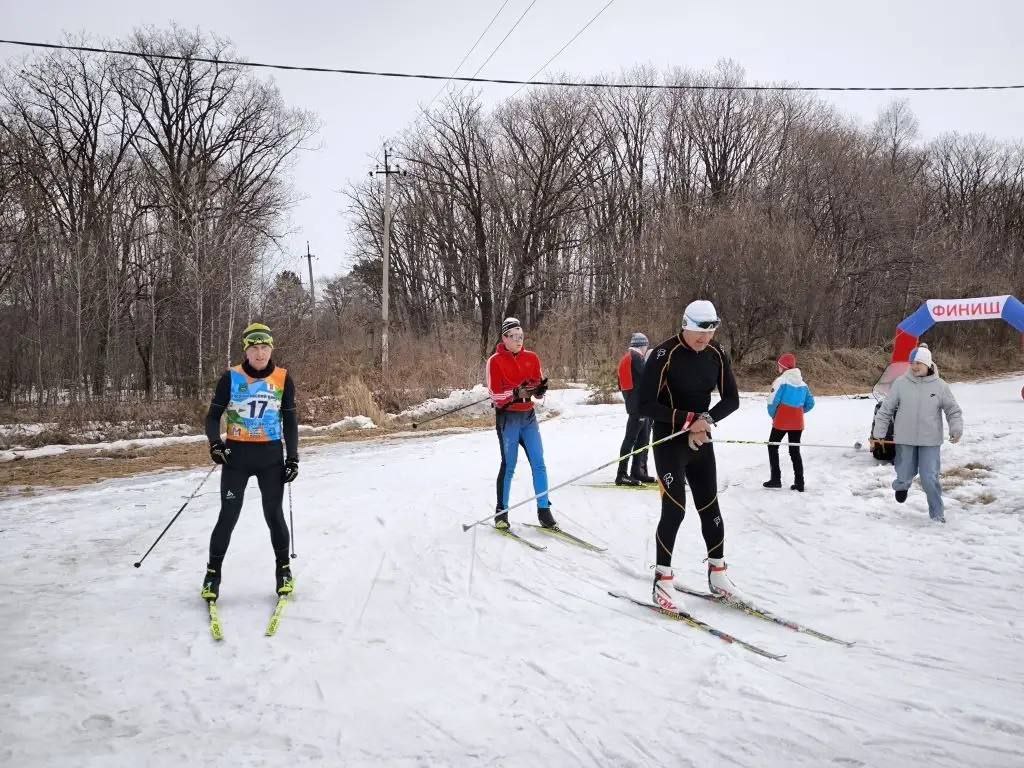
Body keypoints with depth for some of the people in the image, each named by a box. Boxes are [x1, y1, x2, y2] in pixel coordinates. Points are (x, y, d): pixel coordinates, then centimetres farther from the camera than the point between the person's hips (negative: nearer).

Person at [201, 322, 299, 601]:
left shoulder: (283, 378, 0)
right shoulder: (231, 377, -4)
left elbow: (290, 421, 6)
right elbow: (213, 416, 0)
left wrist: (293, 457, 0)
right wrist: (215, 442, -18)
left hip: (271, 456, 1)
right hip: (236, 455, -1)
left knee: (274, 514, 4)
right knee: (228, 516, 0)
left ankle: (283, 569, 22)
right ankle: (213, 572, 15)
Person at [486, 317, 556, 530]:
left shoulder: (532, 358, 7)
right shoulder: (495, 361, -6)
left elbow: (538, 391, 9)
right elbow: (495, 395, -10)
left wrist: (541, 389, -14)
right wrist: (516, 393, -26)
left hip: (528, 416, 4)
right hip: (508, 417, -4)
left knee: (539, 463, -1)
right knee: (509, 465, 0)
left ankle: (544, 511, 4)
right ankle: (501, 512, 12)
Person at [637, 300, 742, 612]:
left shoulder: (717, 355, -1)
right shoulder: (664, 355, -17)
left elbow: (731, 399, 4)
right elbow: (645, 404, -18)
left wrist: (706, 420, -14)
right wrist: (687, 420, -22)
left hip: (701, 441, 5)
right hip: (669, 442, -5)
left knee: (710, 506, 10)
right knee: (675, 508, -11)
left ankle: (717, 575, 24)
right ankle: (662, 582, 0)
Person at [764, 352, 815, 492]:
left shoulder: (781, 381, -12)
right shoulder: (802, 383, 8)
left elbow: (772, 402, -15)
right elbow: (810, 403, 11)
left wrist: (773, 415, 2)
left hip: (781, 421, -6)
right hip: (797, 423, 6)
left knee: (772, 447, 10)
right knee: (795, 450, 13)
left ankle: (776, 479, 6)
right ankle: (799, 483, 10)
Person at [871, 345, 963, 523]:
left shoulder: (940, 386, -4)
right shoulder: (901, 383, -4)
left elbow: (953, 410, 5)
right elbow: (885, 410, 2)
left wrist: (956, 428, -13)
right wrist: (877, 433, 1)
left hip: (930, 441, -1)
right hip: (905, 440, 1)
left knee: (930, 479, -4)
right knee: (904, 476, 10)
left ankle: (937, 514, 13)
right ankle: (902, 486, 47)